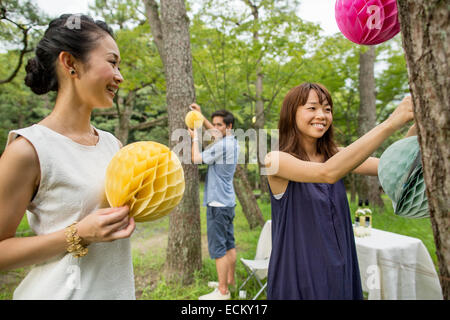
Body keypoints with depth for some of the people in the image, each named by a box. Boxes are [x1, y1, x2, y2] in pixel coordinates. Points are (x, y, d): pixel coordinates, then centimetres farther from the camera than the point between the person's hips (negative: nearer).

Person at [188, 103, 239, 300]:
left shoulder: (223, 145, -19)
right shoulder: (232, 142, 11)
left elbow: (197, 158, -13)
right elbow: (213, 131, 29)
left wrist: (195, 138, 2)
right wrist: (200, 116, 26)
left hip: (218, 203, -10)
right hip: (228, 201, 10)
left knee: (218, 248, -3)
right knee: (229, 244, 17)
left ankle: (223, 291, 5)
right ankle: (230, 281, 30)